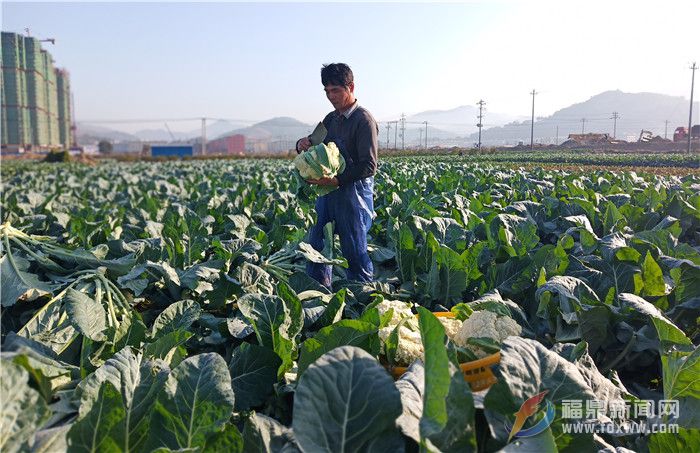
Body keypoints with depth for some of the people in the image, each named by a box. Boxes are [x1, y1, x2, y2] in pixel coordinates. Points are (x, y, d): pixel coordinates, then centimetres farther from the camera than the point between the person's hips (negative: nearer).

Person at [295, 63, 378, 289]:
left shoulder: (364, 120, -10)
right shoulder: (330, 119, 15)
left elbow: (369, 166, -16)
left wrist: (336, 179, -25)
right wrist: (302, 144, 0)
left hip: (353, 193, -8)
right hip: (328, 192, 8)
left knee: (355, 251, 0)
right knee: (316, 246, 10)